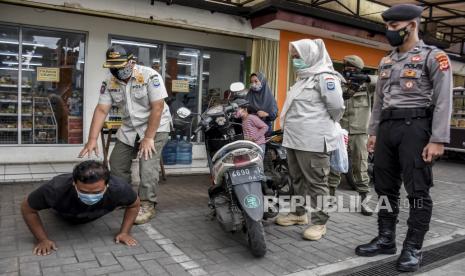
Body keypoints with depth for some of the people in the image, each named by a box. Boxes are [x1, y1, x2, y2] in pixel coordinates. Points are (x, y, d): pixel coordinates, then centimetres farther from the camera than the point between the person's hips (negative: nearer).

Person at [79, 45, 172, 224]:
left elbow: (157, 107, -23)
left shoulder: (149, 76, -22)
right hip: (129, 128, 6)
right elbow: (101, 110, -7)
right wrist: (92, 139, -16)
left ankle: (147, 204, -6)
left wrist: (148, 138, -23)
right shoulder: (109, 82, -6)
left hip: (155, 127, -6)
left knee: (148, 164, -19)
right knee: (116, 163, 7)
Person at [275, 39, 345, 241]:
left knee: (316, 182, -3)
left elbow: (336, 106, -16)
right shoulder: (303, 78, 20)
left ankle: (319, 223, 7)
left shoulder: (325, 77, -11)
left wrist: (323, 125, -1)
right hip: (294, 139, 10)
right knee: (298, 180, 19)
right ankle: (298, 213, 32)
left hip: (312, 141, -10)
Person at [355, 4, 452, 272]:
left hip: (415, 127, -6)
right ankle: (386, 239, 22)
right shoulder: (386, 61, 17)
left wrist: (438, 139, -17)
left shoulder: (433, 56, -2)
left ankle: (413, 248, 10)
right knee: (385, 187, 10)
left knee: (418, 191, -1)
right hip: (387, 128, 7)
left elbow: (444, 101, -9)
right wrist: (373, 131, 13)